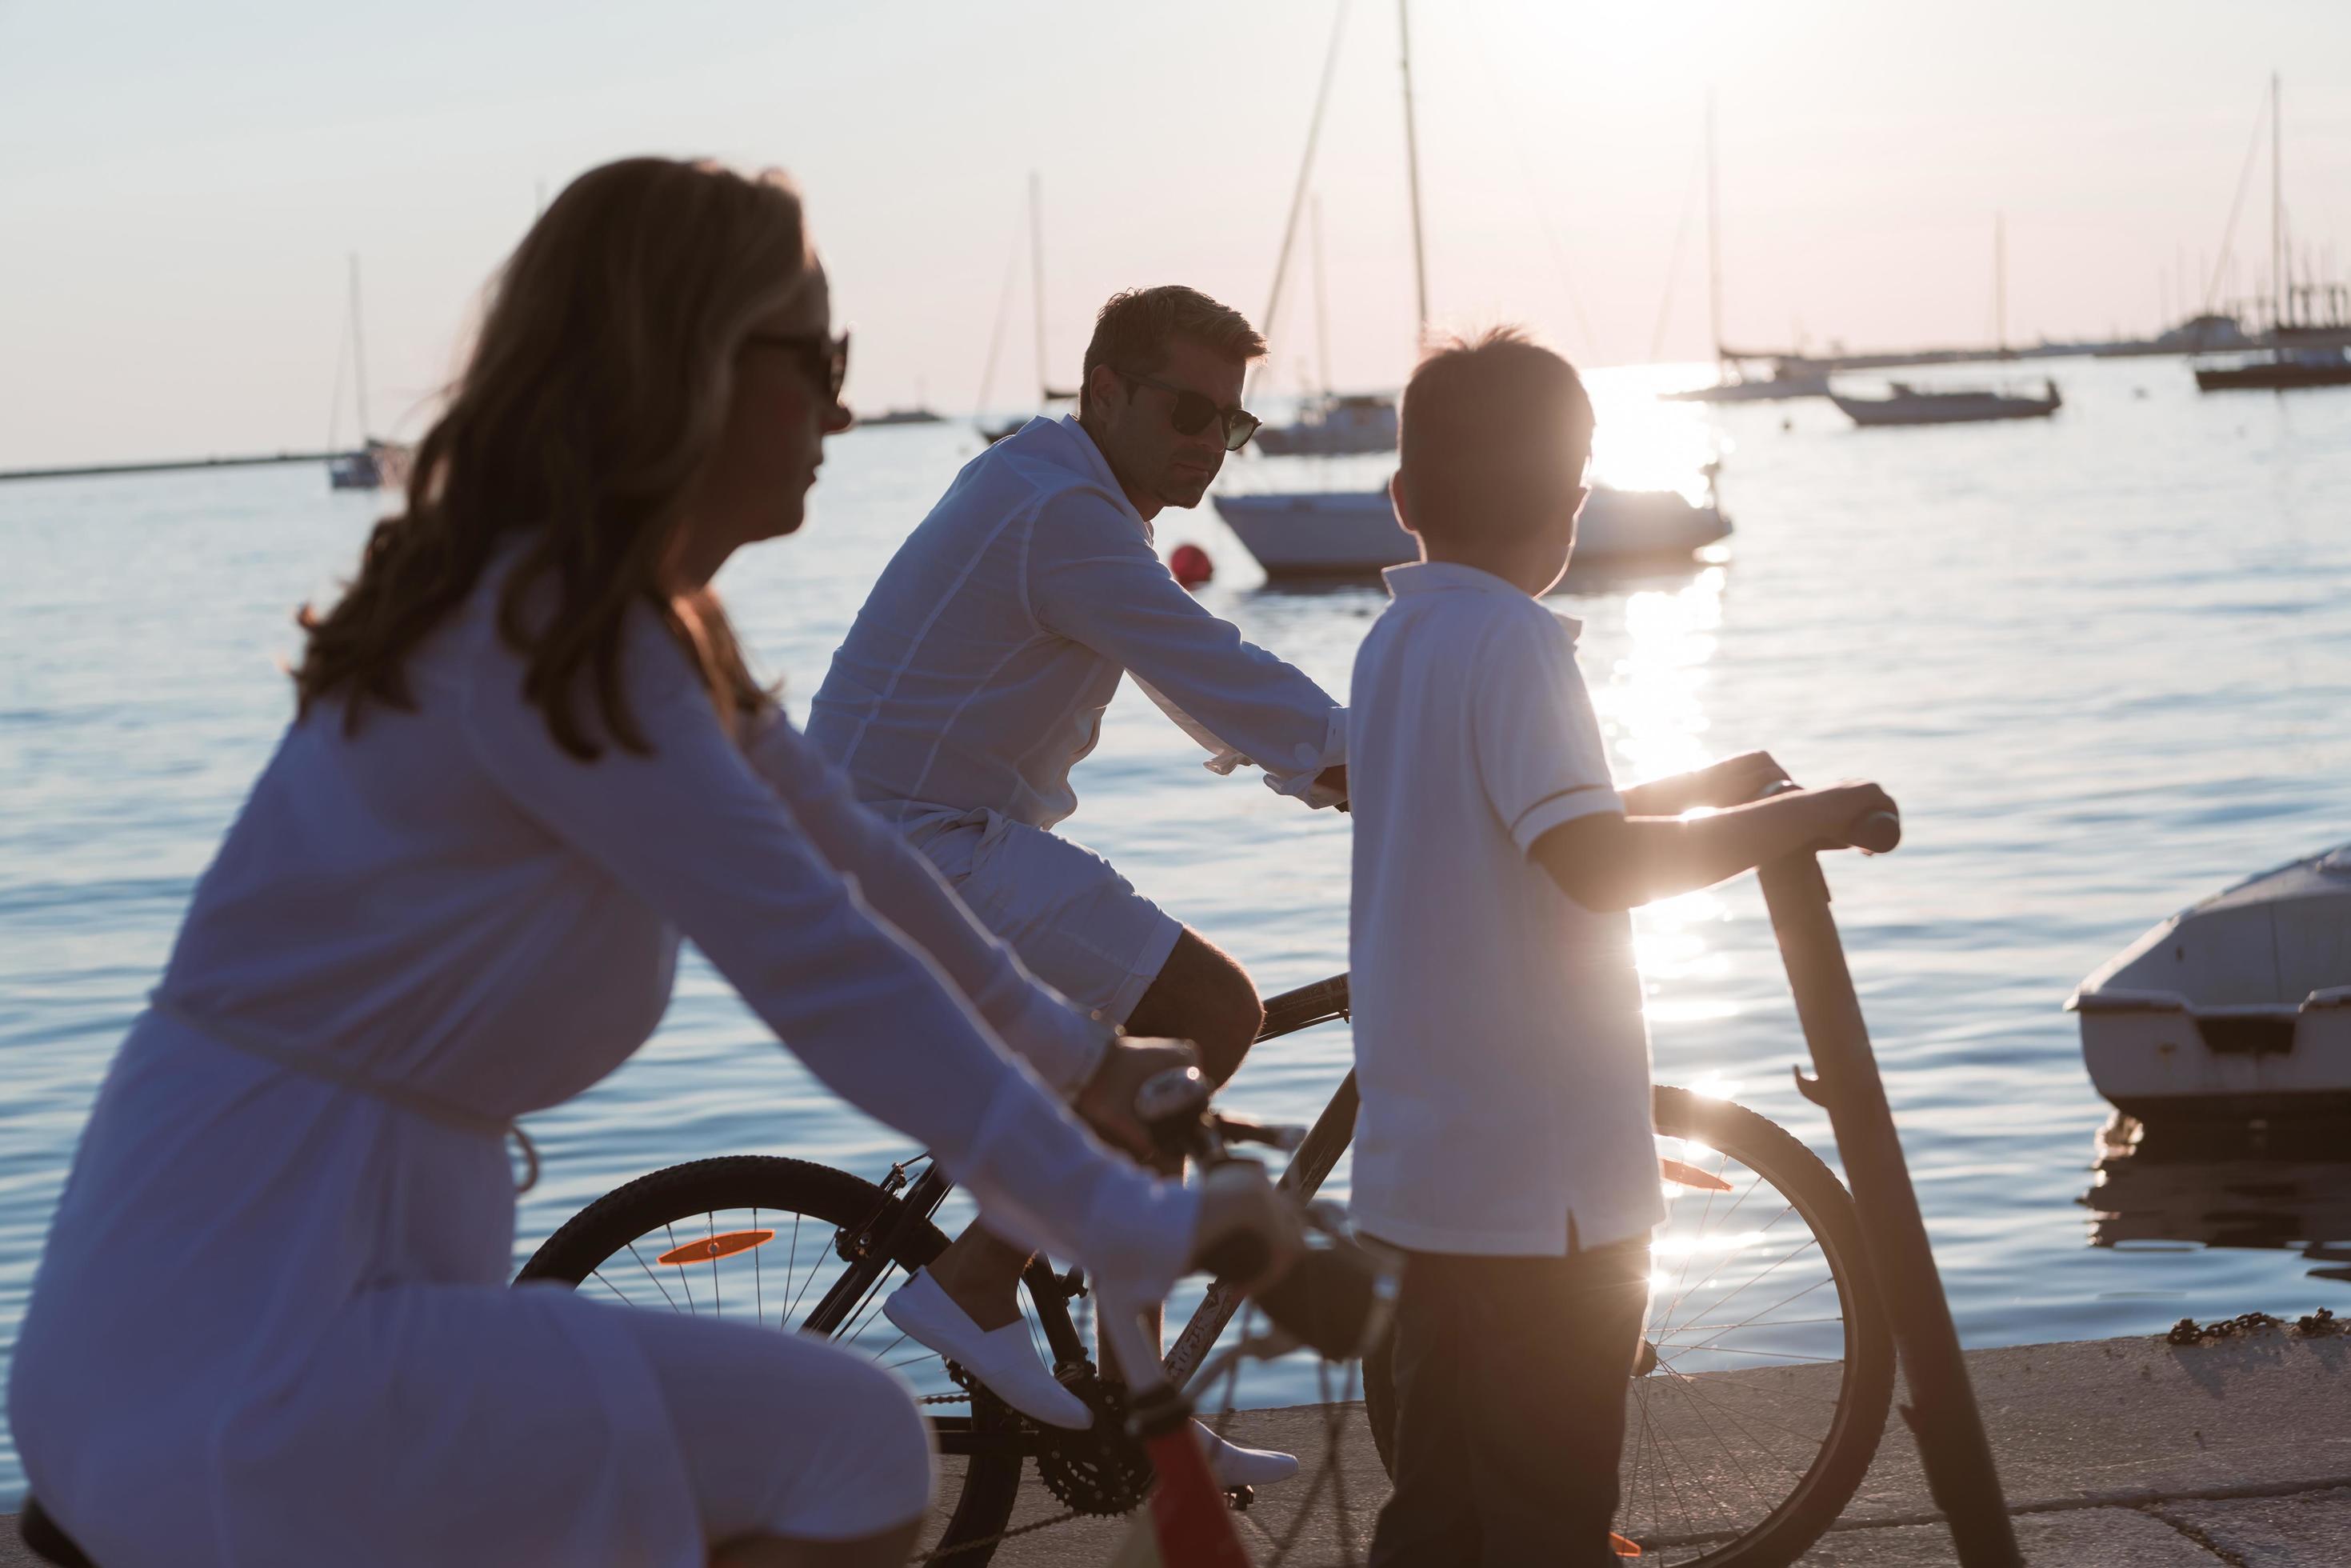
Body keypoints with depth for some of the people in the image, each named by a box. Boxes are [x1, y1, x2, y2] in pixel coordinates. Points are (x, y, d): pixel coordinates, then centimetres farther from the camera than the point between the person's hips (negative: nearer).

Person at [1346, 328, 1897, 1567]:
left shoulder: (1394, 640, 12)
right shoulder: (1513, 642, -16)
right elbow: (1595, 863, -28)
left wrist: (1689, 790, 24)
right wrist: (1798, 817, -19)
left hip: (1425, 1167, 9)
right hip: (1545, 1182, -9)